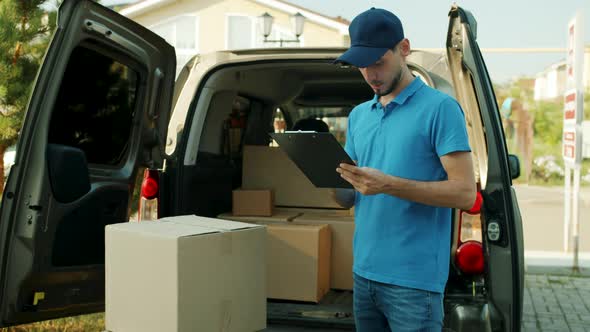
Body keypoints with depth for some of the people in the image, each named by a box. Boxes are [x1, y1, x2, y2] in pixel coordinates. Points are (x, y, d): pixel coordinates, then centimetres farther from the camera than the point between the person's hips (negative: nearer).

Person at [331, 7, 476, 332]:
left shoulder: (440, 108, -7)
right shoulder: (358, 115, 12)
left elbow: (464, 193, -14)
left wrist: (388, 185, -23)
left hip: (414, 278, -6)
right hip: (364, 271, 6)